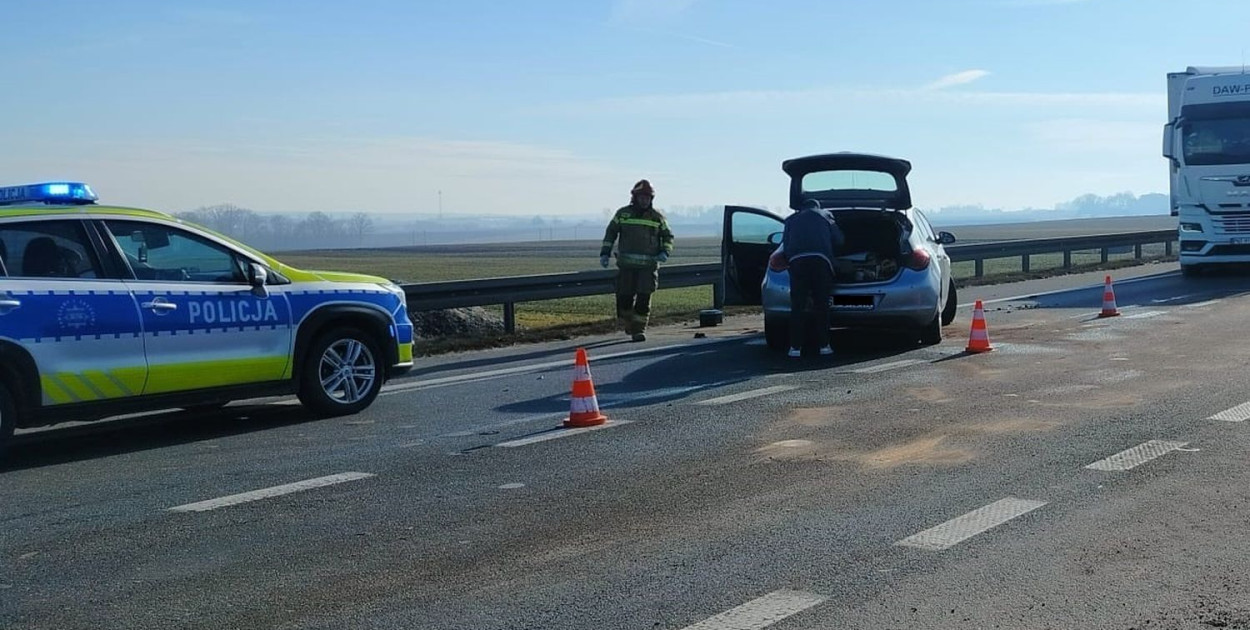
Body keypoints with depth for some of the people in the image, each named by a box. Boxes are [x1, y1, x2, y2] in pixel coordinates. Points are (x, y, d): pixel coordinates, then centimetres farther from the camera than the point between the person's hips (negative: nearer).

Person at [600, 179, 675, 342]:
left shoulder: (657, 217, 7)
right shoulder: (623, 214, 7)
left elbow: (668, 236, 14)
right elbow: (611, 232, 15)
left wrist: (665, 252, -4)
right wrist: (605, 253, 8)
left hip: (649, 265, 0)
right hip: (626, 264, 1)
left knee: (644, 298, -7)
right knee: (624, 298, 2)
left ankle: (638, 330, 0)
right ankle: (628, 325, 27)